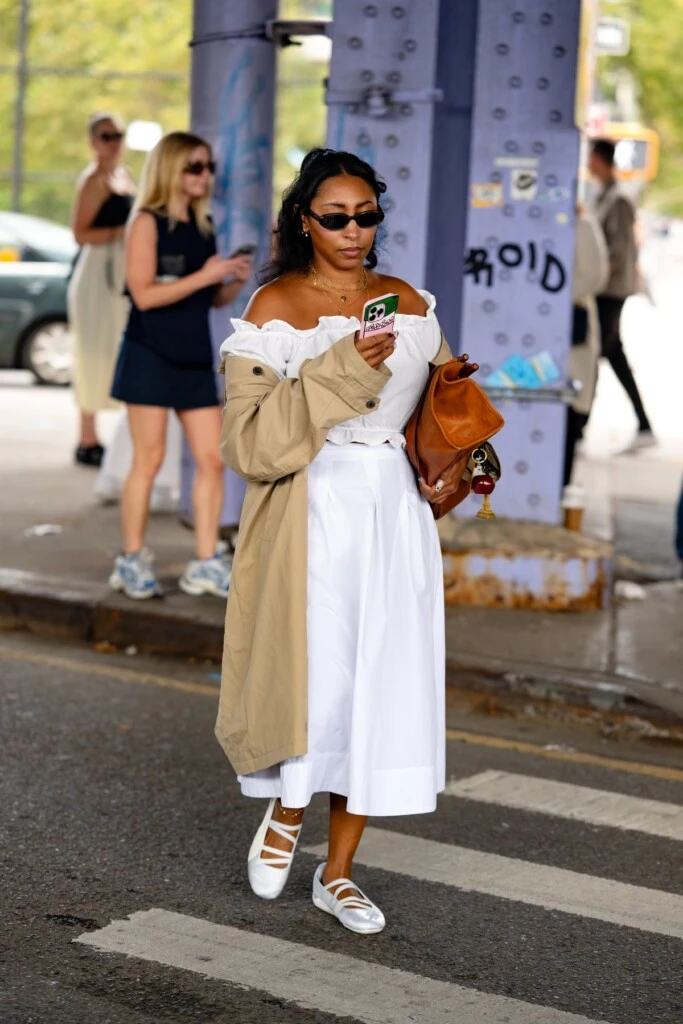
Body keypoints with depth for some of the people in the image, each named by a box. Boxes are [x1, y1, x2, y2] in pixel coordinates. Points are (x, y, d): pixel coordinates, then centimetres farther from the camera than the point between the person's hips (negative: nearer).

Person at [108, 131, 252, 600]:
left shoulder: (204, 226, 12)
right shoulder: (148, 222, -7)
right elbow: (144, 293, -16)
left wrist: (236, 282, -3)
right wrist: (203, 276, -18)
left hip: (196, 357, 6)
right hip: (151, 355, -6)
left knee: (212, 459, 2)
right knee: (149, 459, -1)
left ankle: (206, 564, 9)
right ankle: (133, 561, 10)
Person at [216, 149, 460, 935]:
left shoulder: (410, 304, 10)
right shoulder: (275, 308, -4)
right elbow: (248, 440, -12)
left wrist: (448, 469, 2)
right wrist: (340, 372, -20)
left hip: (397, 517, 4)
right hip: (311, 517, -4)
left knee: (384, 687, 4)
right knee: (316, 683, -8)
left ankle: (338, 871, 19)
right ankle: (285, 811, 25)